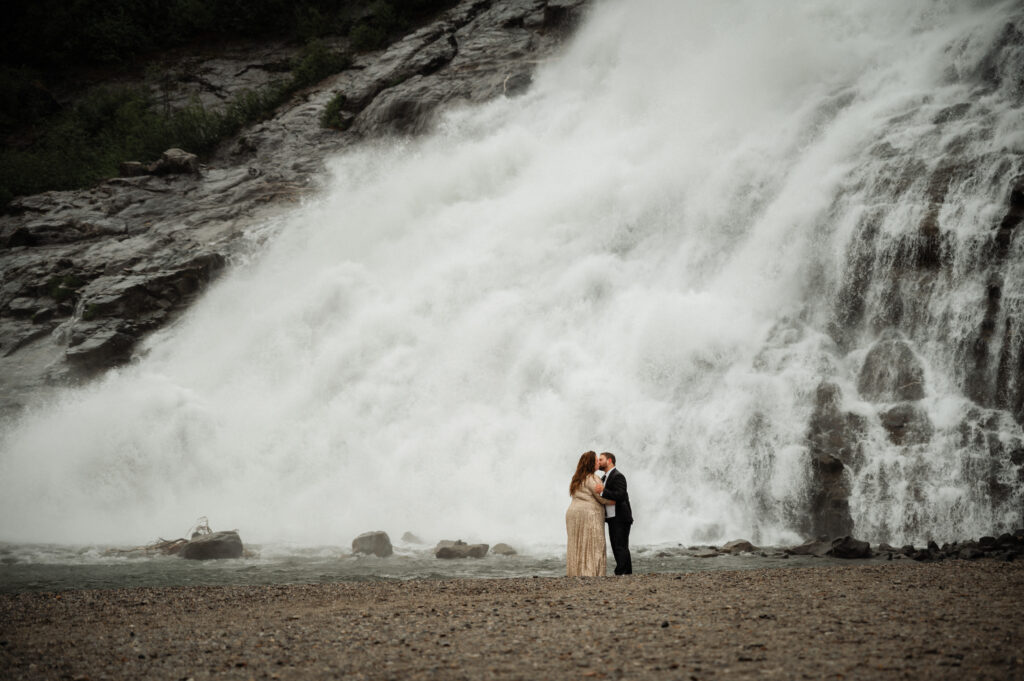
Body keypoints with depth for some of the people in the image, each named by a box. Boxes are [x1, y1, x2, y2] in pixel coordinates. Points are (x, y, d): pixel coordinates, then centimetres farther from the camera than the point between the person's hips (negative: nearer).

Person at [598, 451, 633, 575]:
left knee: (621, 547, -11)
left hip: (620, 519, -10)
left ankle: (621, 573, -12)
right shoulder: (606, 478, 18)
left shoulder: (618, 476, -13)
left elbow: (620, 495, -26)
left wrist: (602, 491, -30)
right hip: (612, 519, 10)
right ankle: (627, 574, 15)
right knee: (617, 548, 11)